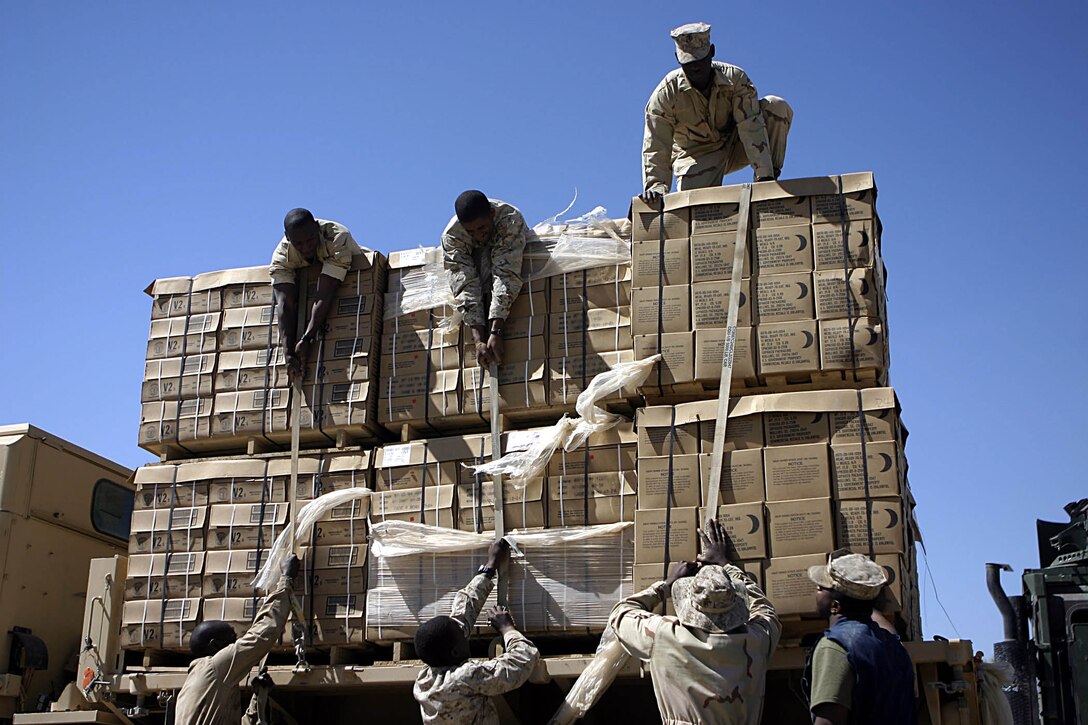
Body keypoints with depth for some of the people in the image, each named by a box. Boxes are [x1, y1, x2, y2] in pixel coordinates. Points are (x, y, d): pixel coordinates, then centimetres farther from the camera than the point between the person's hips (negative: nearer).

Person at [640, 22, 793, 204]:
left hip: (735, 147, 1)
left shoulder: (735, 78, -16)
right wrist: (656, 186, -36)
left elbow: (751, 126, -25)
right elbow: (655, 147, -20)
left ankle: (769, 177, -12)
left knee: (778, 107, -20)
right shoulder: (665, 94, -17)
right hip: (696, 156, -1)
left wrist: (764, 174, -34)